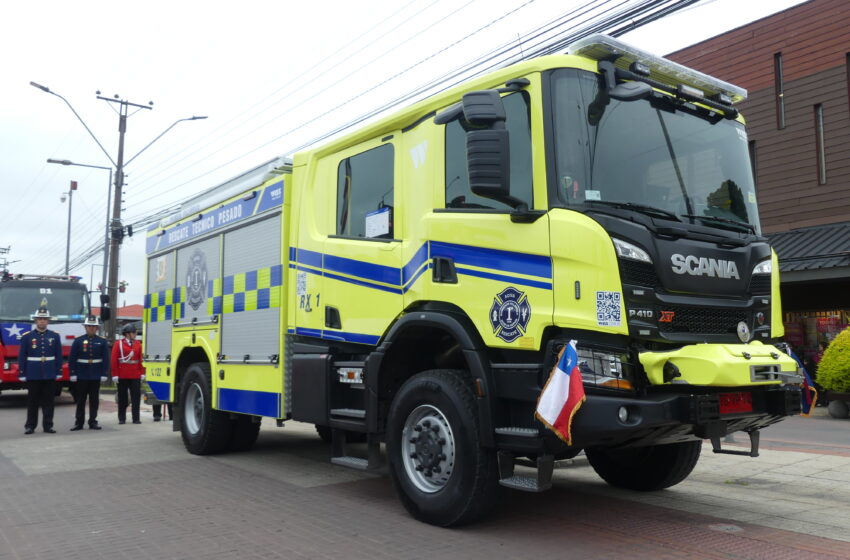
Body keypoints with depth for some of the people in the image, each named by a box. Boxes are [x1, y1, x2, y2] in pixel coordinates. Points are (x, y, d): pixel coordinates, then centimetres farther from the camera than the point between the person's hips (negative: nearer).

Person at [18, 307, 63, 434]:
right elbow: (22, 356, 1)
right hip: (33, 375, -1)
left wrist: (59, 372, 2)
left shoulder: (55, 336, 6)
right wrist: (21, 374, -3)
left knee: (48, 401, 4)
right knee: (32, 401, 4)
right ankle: (30, 426, 13)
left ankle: (48, 425, 10)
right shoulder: (27, 336, 1)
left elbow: (59, 356, 7)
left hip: (50, 375, 1)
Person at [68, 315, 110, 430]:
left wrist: (104, 373, -4)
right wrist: (72, 373, -6)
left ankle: (93, 422, 12)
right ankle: (79, 422, 11)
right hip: (81, 375, 0)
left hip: (96, 376, 1)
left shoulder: (102, 341, 3)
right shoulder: (78, 341, 1)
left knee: (94, 399, 5)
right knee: (80, 399, 5)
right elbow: (72, 358, 0)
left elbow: (105, 359, 2)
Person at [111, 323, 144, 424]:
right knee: (122, 398, 7)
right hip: (122, 376, -2)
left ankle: (136, 418, 6)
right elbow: (114, 361, -4)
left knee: (136, 397, 1)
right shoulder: (118, 344, -1)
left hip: (135, 376, 2)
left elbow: (141, 359, 7)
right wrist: (115, 375, -8)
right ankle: (121, 418, 17)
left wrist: (142, 373, 3)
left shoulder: (138, 344, 8)